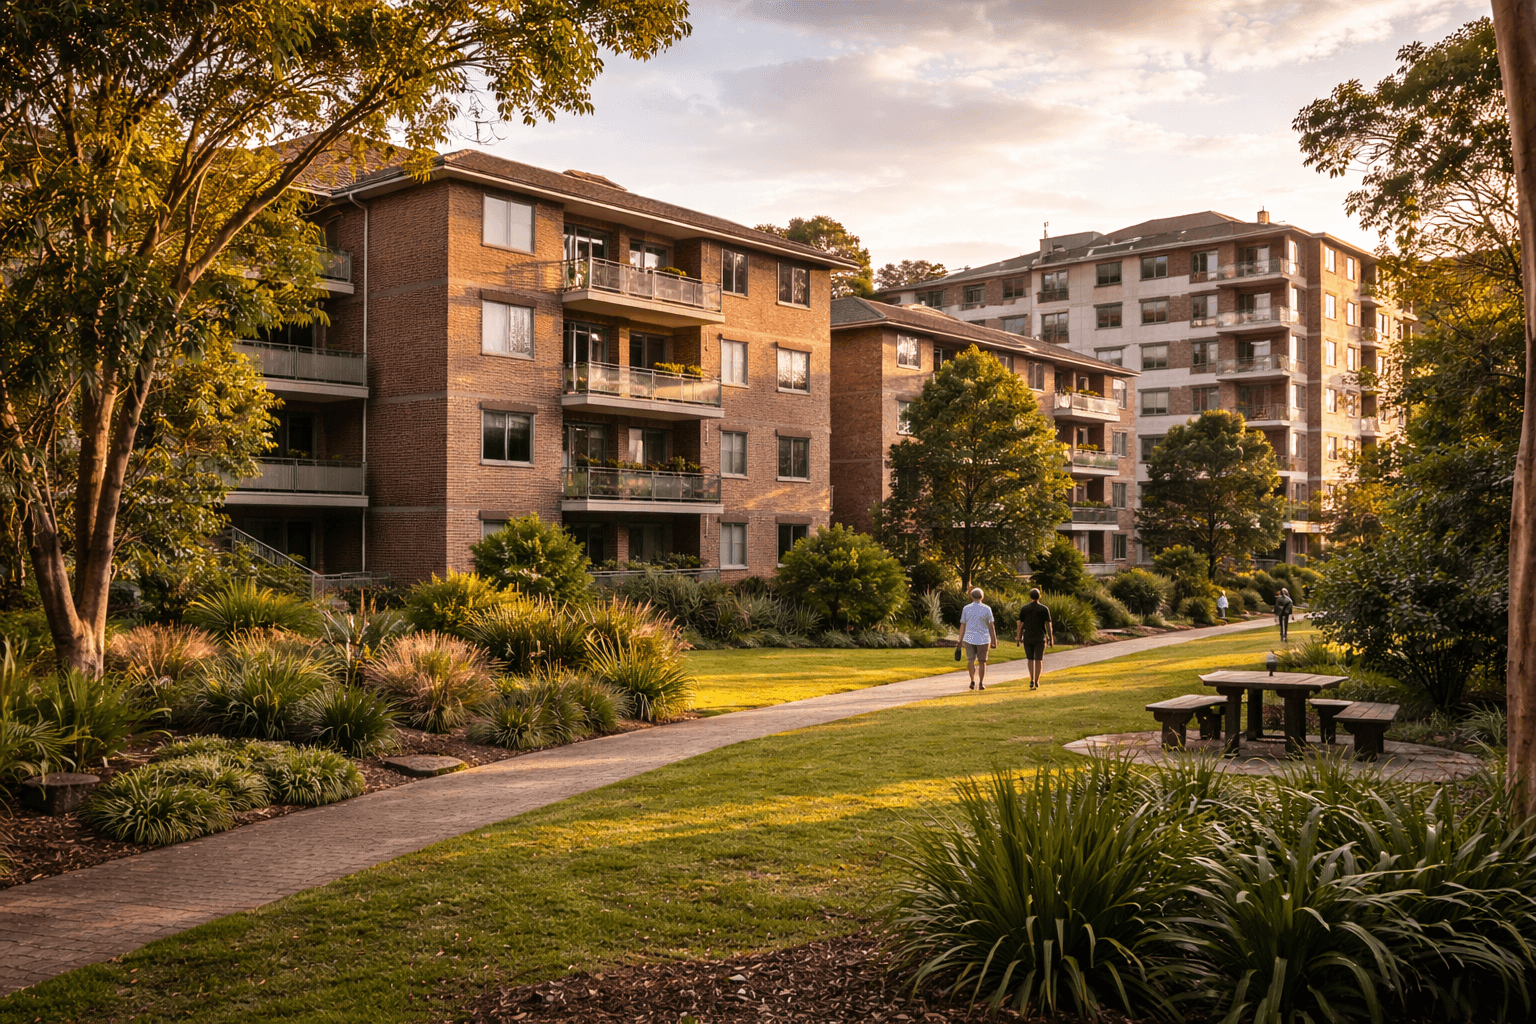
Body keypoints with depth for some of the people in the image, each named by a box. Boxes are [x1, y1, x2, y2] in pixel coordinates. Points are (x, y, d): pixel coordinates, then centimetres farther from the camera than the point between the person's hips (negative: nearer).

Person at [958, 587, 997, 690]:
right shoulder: (986, 609, -4)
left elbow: (962, 626, 2)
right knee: (982, 662, 11)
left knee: (971, 660, 3)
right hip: (983, 639, -1)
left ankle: (973, 680, -14)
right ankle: (981, 683, 13)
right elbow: (991, 626, -4)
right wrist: (994, 640, 2)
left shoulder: (966, 609, 0)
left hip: (969, 639, 1)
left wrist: (960, 640, 7)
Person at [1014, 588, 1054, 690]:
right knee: (1038, 660, 7)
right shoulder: (1044, 609, -4)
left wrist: (1019, 639, 5)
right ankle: (1036, 682, 1)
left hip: (1027, 638, 1)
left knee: (1030, 659, 16)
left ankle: (1032, 680, 5)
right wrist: (1051, 638, 4)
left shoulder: (1024, 609, -1)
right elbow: (1048, 625, -4)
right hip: (1040, 638, -1)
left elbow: (1020, 625, -1)